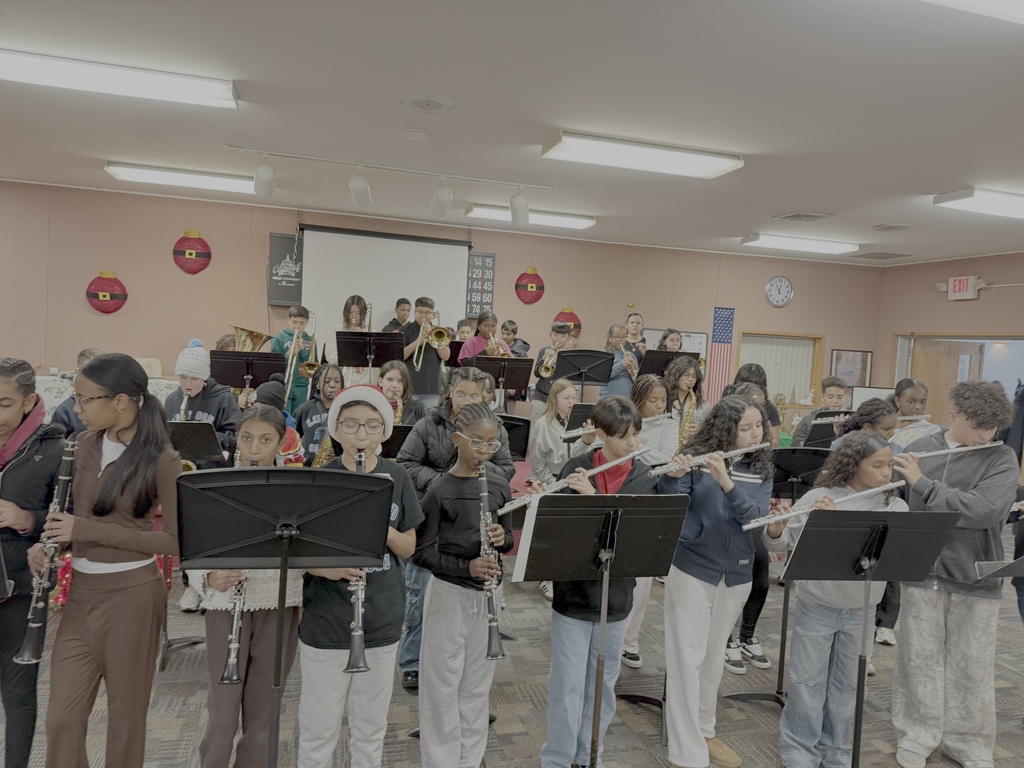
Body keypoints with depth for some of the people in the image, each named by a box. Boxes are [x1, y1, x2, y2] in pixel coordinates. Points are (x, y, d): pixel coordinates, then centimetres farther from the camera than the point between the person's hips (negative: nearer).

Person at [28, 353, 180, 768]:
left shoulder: (160, 459, -16)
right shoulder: (85, 445, 4)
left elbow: (176, 541, -17)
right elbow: (78, 514, 17)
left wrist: (89, 530, -21)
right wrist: (48, 543, -4)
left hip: (131, 596, -6)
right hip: (81, 593, 6)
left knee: (125, 716, 11)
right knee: (61, 719, 12)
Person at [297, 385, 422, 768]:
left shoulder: (397, 478, -3)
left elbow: (409, 548, 1)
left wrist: (387, 532, -19)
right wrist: (328, 568, -25)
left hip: (382, 620, 2)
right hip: (325, 622, -2)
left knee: (371, 728, 17)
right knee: (318, 730, 13)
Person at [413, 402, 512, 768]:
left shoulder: (499, 485, 2)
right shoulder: (440, 491, -12)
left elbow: (509, 538, 10)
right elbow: (423, 552, -11)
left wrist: (502, 538, -14)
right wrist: (466, 566, -25)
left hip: (488, 592, 4)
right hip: (449, 593, -4)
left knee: (478, 683, 16)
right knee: (443, 683, 7)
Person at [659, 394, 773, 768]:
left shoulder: (762, 469, 1)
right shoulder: (698, 459, -10)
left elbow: (756, 516, -14)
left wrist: (727, 482, -29)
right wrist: (672, 473, -37)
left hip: (736, 575, 4)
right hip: (691, 570, -4)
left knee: (714, 657, 19)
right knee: (687, 659, -1)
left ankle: (704, 732, 37)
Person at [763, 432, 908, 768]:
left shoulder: (895, 506, -4)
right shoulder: (818, 497, -12)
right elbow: (781, 543, -10)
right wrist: (776, 527, -33)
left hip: (861, 610, 3)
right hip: (816, 607, -2)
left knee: (846, 684, 16)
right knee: (807, 681, 9)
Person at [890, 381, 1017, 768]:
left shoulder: (1002, 460, -8)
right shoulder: (919, 449, -2)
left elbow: (983, 510, -25)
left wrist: (922, 482, -23)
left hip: (975, 578, -1)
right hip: (921, 571, 1)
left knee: (970, 665, 12)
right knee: (919, 657, 11)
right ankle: (917, 733, 29)